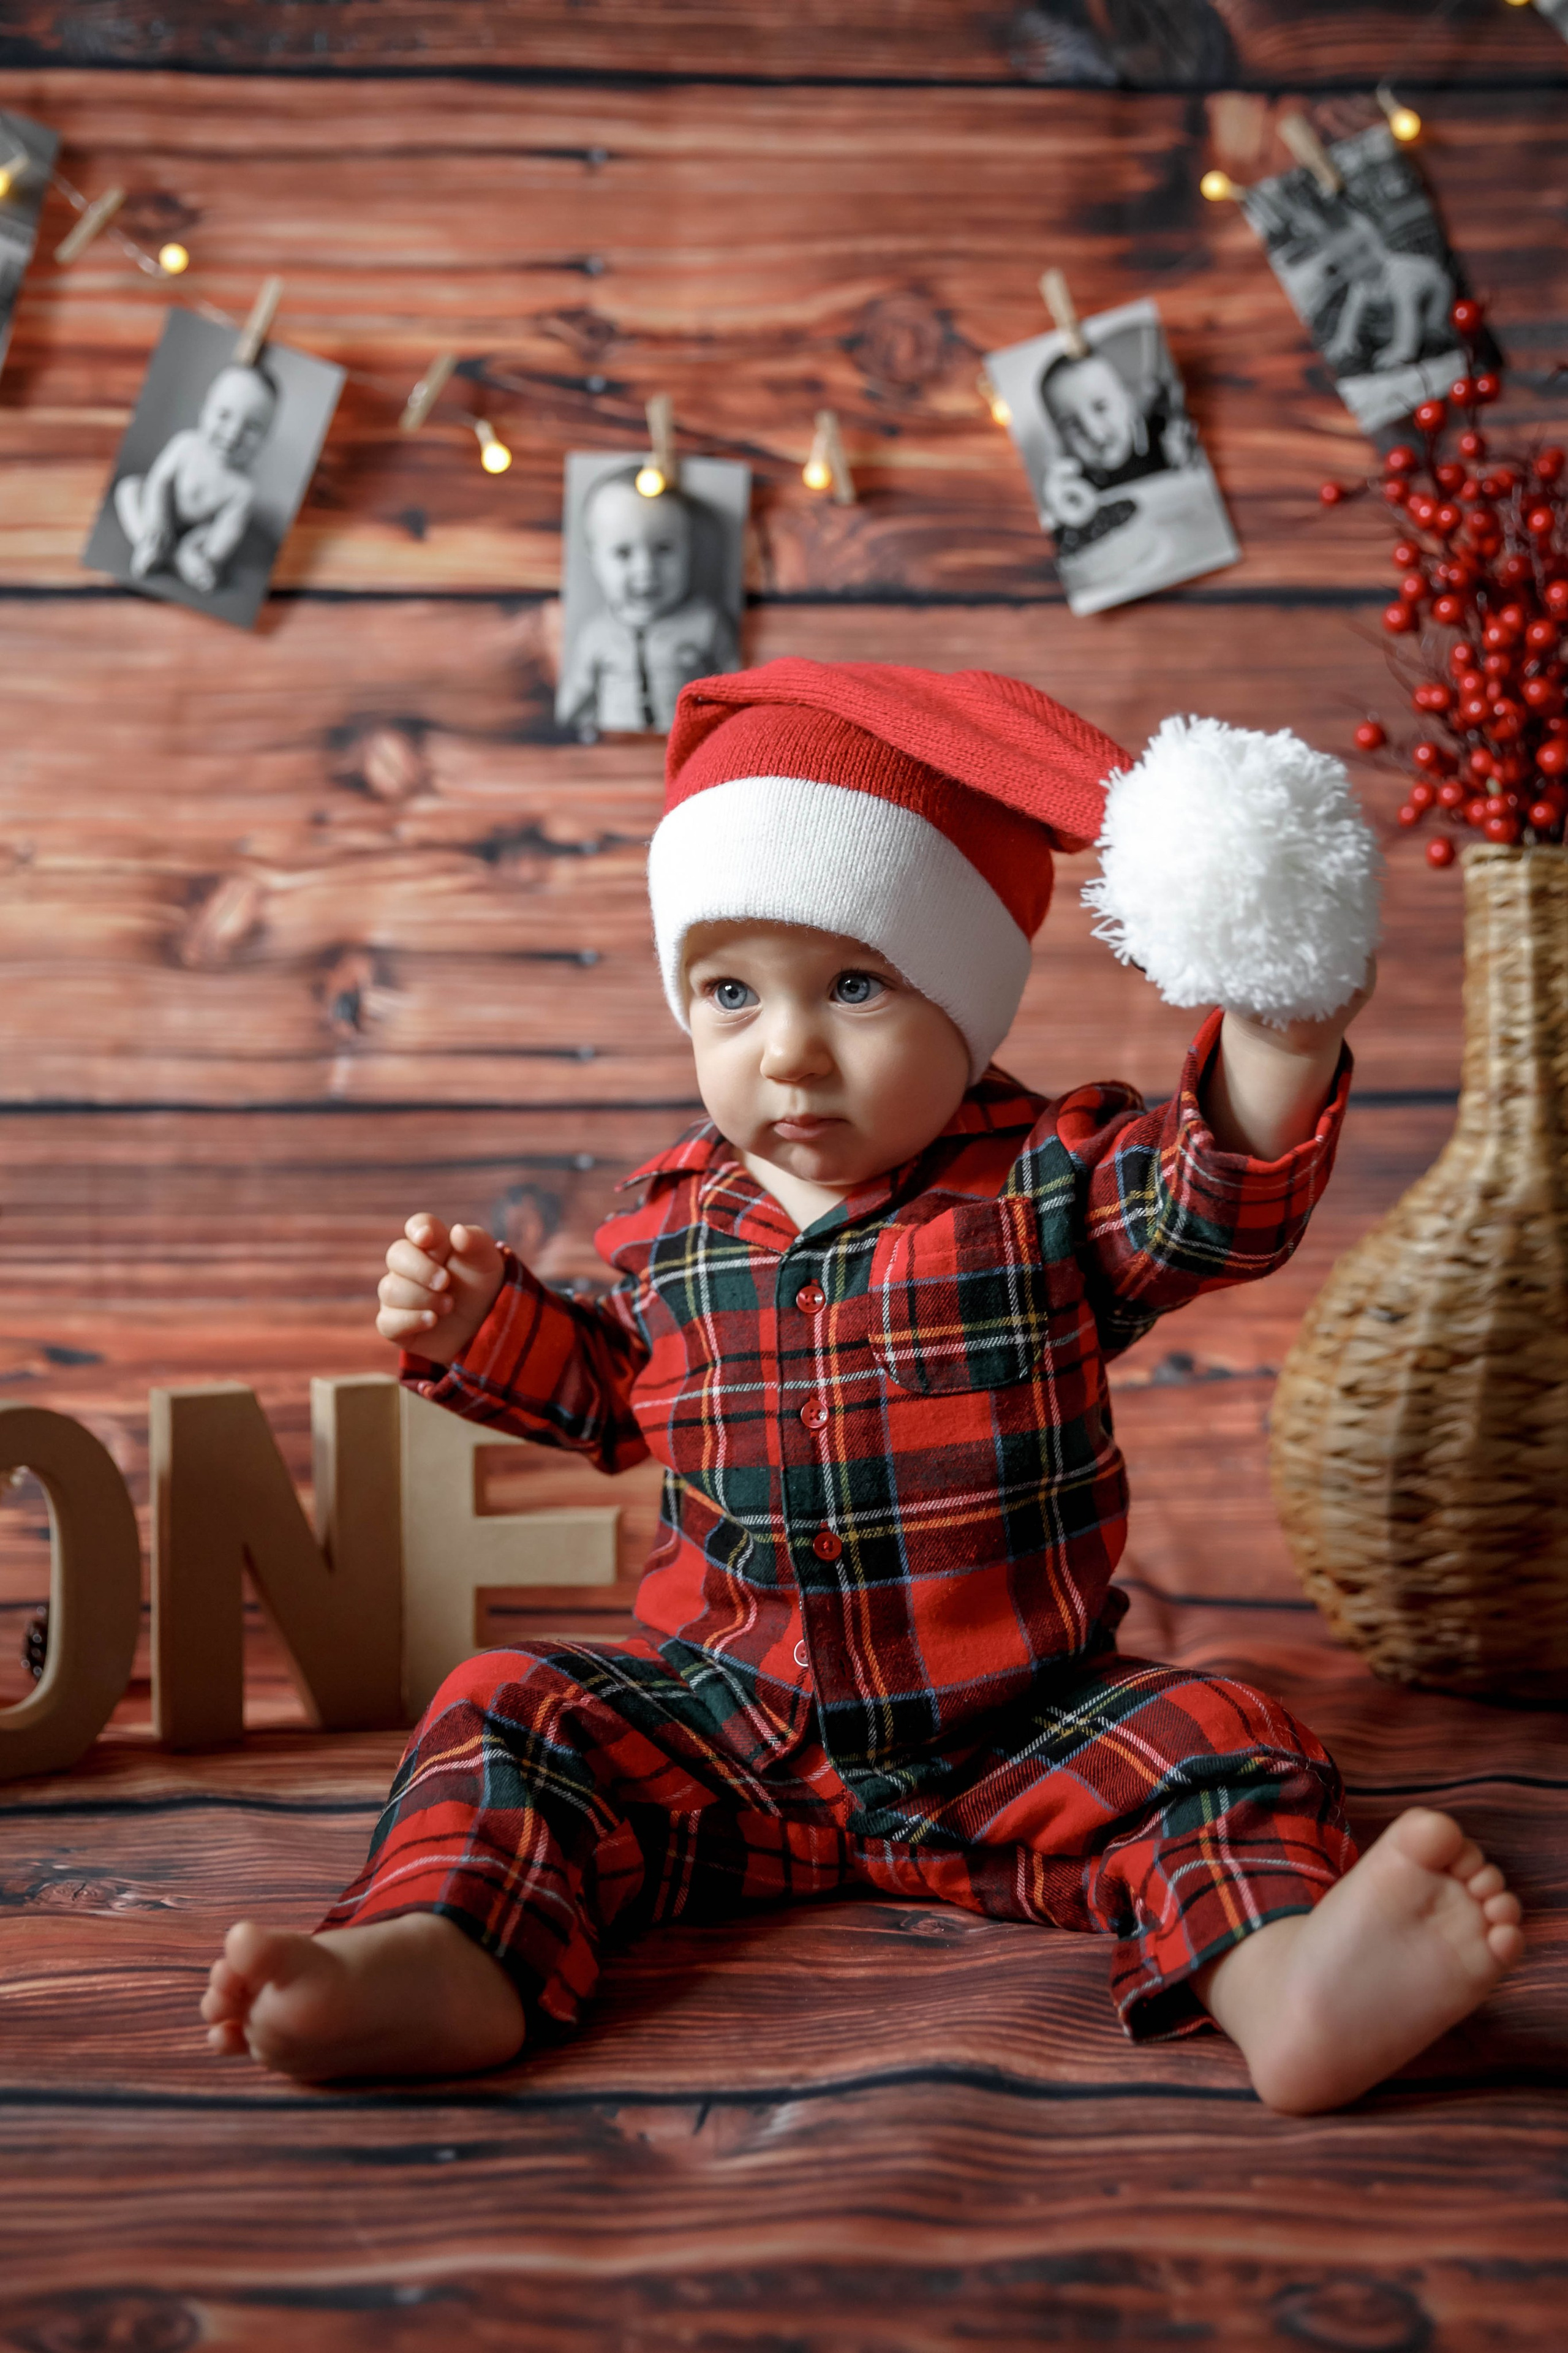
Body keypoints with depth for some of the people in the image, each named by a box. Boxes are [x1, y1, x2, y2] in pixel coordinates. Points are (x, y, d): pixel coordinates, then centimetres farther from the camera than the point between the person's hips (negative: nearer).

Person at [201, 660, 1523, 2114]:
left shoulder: (1045, 1181, -6)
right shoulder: (676, 1218, 4)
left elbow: (1214, 1203, -23)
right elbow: (615, 1392, 21)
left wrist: (1276, 1045, -41)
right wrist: (487, 1324, 5)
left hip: (1017, 1730, -2)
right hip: (722, 1719, 2)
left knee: (1207, 1748, -24)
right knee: (511, 1716, -15)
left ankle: (1279, 1973, -47)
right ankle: (442, 1953, -38)